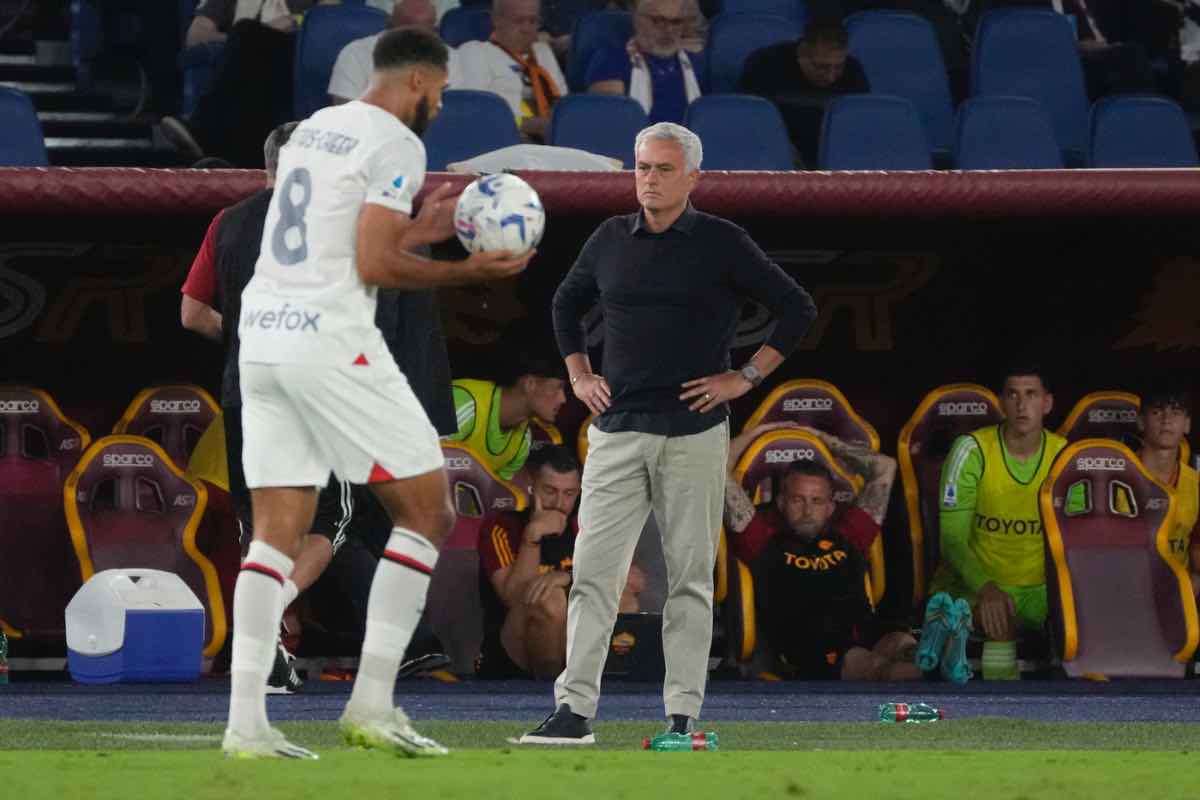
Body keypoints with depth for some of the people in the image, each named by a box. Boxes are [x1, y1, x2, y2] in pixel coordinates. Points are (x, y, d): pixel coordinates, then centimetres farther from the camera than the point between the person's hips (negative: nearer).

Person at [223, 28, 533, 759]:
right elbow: (374, 267, -14)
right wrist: (467, 272, -4)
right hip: (331, 342, -8)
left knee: (277, 532, 6)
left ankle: (245, 720, -4)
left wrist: (416, 230, 26)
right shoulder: (396, 144, -7)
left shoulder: (314, 129, 20)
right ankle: (373, 705, -3)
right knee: (428, 511, 2)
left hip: (262, 336, 8)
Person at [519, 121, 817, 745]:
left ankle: (684, 713, 3)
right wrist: (578, 375, 17)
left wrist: (746, 377, -3)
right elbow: (566, 304, 28)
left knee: (690, 578, 0)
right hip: (616, 430, 3)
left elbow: (797, 309, 1)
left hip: (693, 433, -3)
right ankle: (574, 708, -4)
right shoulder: (610, 239, 10)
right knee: (593, 572, -4)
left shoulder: (722, 243, -2)